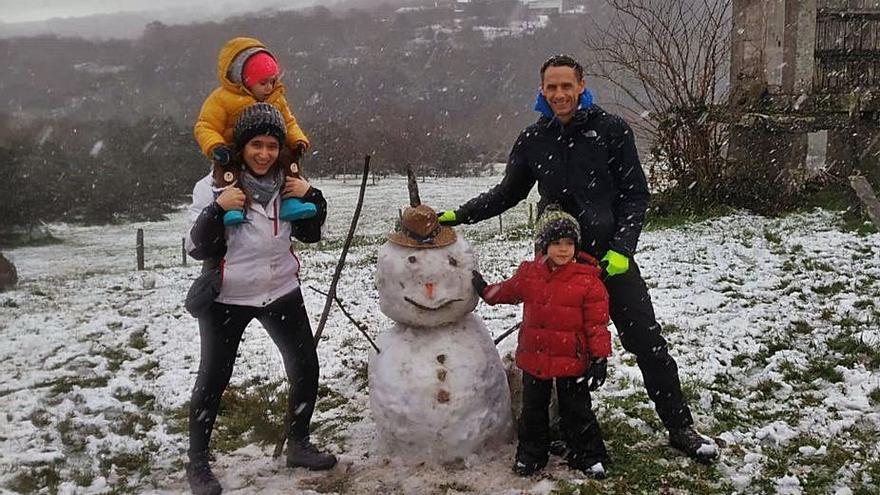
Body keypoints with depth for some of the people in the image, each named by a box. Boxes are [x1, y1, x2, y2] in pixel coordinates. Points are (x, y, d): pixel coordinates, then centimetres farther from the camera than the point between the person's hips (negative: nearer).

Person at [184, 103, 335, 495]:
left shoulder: (287, 182, -1)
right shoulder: (214, 186, -14)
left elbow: (310, 234, 7)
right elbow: (197, 249, -16)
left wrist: (311, 195, -10)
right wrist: (217, 209, -31)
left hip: (281, 291, 5)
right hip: (227, 298, -4)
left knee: (306, 369, 9)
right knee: (213, 379, 4)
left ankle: (298, 445, 29)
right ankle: (197, 463, 22)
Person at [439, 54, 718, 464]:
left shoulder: (611, 130, -4)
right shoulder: (532, 139, 4)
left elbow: (635, 195, -3)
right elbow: (508, 193, 17)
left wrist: (622, 248, -15)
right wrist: (457, 216, 9)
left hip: (611, 258, -2)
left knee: (649, 344, 1)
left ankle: (680, 428, 15)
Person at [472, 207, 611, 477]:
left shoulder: (588, 280, -13)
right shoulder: (529, 273, -1)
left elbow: (597, 323, -10)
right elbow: (507, 291, 21)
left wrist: (599, 357, -12)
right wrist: (484, 290, 19)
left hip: (571, 360, -4)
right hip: (534, 357, 4)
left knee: (576, 409, 8)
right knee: (533, 409, 16)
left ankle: (588, 455, 24)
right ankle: (531, 454, 32)